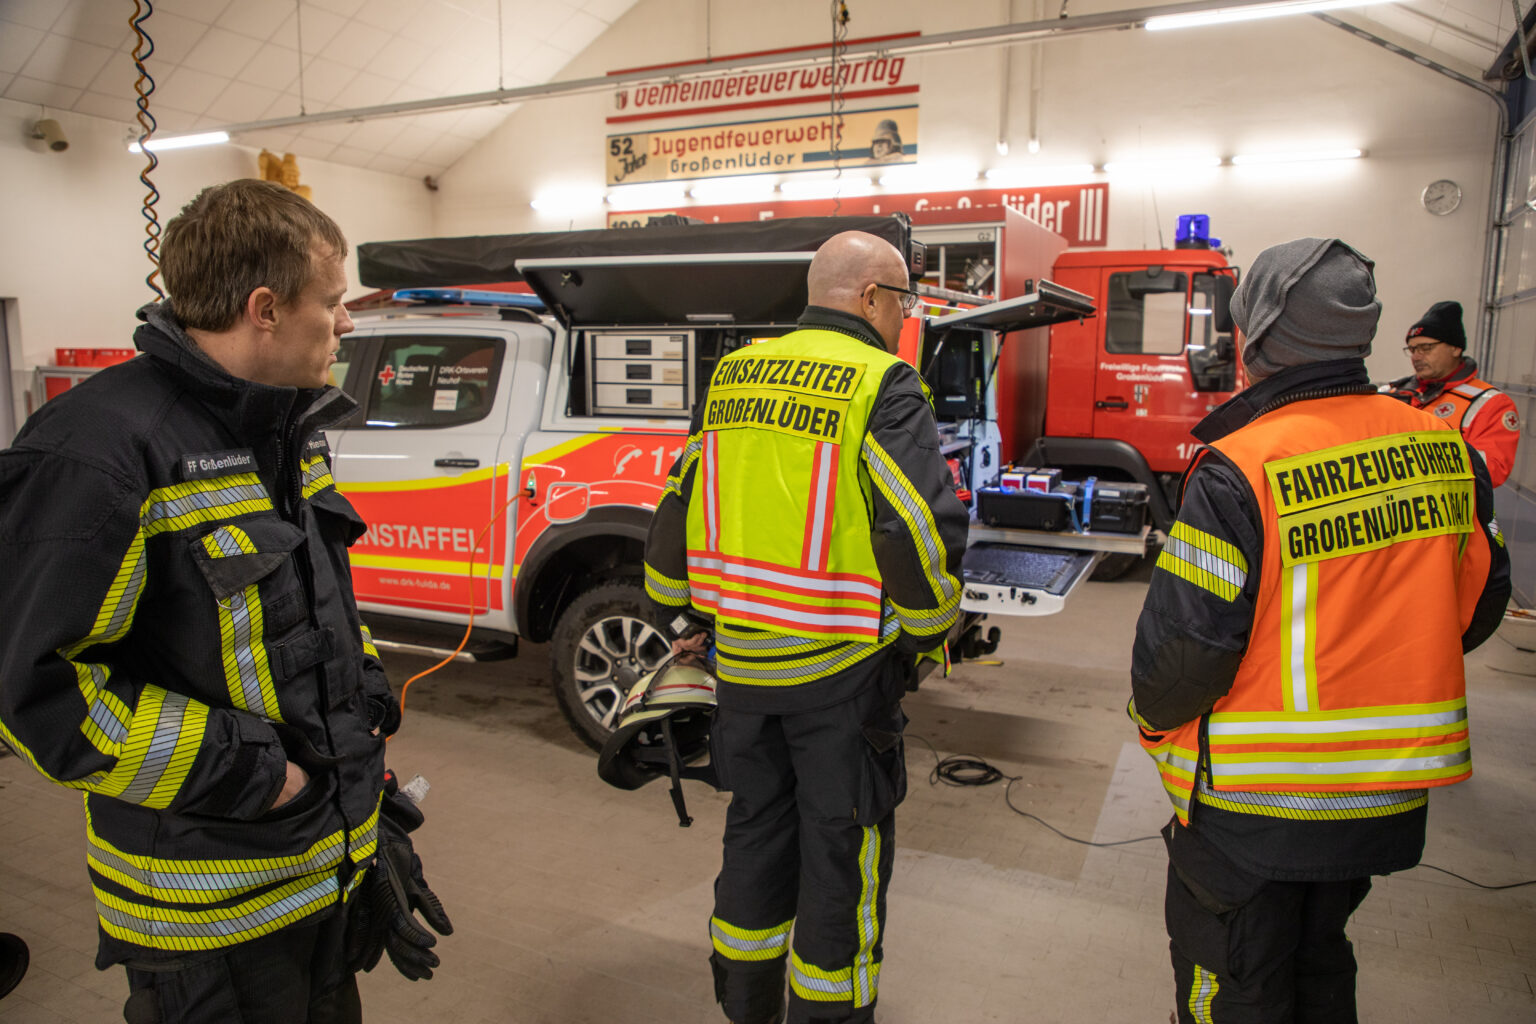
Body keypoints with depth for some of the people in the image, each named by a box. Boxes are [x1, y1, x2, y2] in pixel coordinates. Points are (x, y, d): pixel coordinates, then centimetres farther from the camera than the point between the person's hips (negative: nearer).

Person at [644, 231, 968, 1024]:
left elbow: (679, 505, 12)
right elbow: (922, 525, -18)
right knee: (840, 847, 12)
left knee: (756, 828, 22)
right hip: (842, 666, -6)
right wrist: (926, 630, -1)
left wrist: (672, 608, 25)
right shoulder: (882, 385, -11)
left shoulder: (732, 377, 7)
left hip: (741, 659, 6)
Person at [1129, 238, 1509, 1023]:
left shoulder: (1240, 471, -24)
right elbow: (1478, 603, 8)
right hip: (1388, 797, 7)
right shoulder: (1444, 450, -3)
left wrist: (1154, 717, -2)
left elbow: (1184, 642, -23)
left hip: (1253, 802, -6)